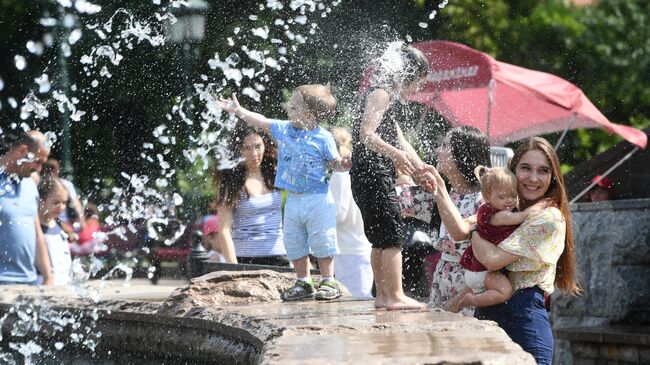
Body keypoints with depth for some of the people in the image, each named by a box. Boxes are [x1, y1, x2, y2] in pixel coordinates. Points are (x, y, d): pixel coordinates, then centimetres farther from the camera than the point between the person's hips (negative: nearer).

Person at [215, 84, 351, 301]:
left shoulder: (323, 138, -10)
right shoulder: (283, 129, 5)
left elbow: (335, 163, -4)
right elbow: (261, 122, 14)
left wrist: (343, 164, -25)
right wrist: (238, 110, 14)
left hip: (318, 199, -6)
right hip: (293, 200, 6)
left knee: (322, 242, -3)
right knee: (294, 243, 9)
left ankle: (329, 282, 7)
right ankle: (303, 282, 20)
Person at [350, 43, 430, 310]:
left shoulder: (387, 98, 23)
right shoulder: (380, 94, -9)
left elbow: (401, 142, 28)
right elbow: (366, 134, -22)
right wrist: (396, 155, -31)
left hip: (369, 178, 11)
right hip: (373, 175, -11)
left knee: (381, 240, 13)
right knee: (393, 236, -10)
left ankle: (383, 295, 18)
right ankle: (395, 296, -11)